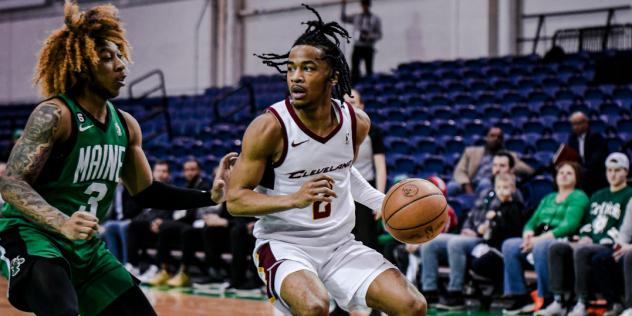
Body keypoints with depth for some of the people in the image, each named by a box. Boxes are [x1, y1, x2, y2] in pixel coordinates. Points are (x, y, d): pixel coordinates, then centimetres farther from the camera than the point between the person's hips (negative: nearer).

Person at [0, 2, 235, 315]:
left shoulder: (126, 125, 5)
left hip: (88, 248, 8)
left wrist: (210, 196, 4)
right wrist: (62, 223, -39)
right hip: (32, 238, -8)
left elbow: (144, 192, 15)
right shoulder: (54, 115, -17)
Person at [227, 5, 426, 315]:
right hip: (284, 245, -5)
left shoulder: (356, 122, -2)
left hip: (340, 244, 5)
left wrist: (383, 203, 8)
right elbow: (235, 199, -15)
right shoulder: (269, 127, -19)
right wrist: (295, 199, -30)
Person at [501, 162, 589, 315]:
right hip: (538, 240, 7)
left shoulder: (579, 197, 5)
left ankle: (548, 300, -30)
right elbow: (533, 221, 19)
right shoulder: (548, 199, 27)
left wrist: (540, 239, -18)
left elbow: (569, 225, -11)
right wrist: (528, 234, -7)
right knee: (509, 245, -19)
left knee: (541, 246, -38)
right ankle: (521, 298, -18)